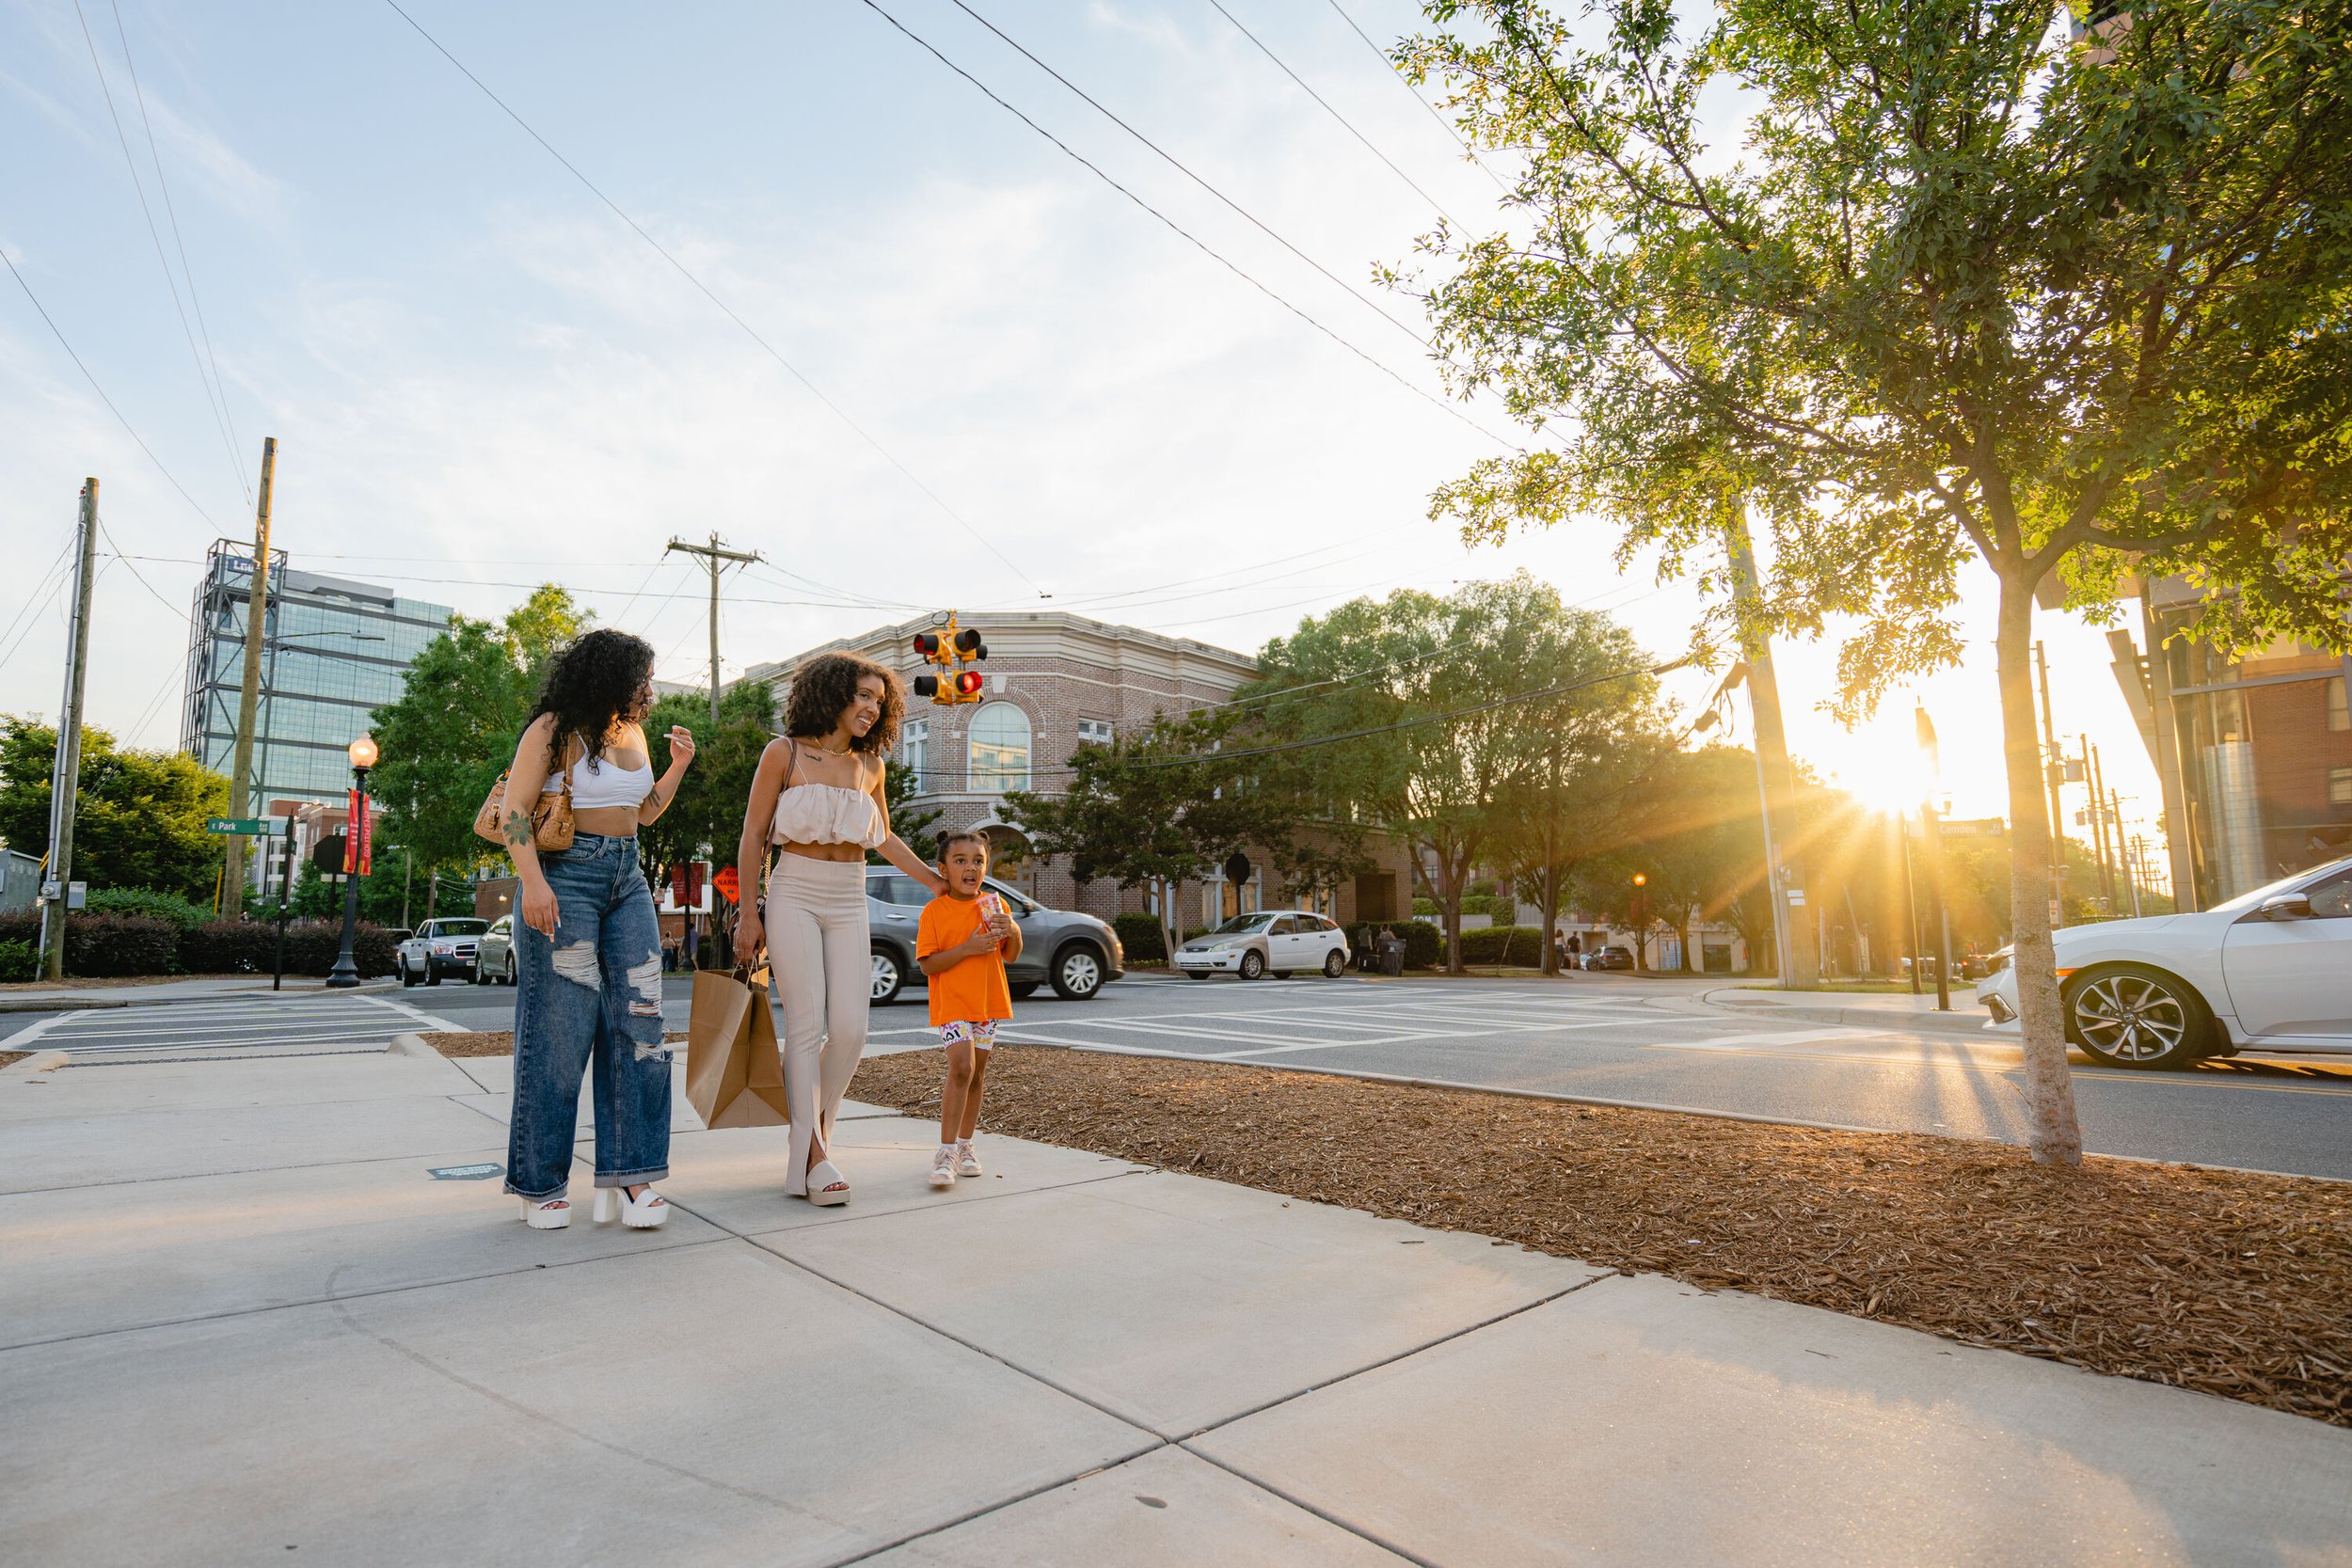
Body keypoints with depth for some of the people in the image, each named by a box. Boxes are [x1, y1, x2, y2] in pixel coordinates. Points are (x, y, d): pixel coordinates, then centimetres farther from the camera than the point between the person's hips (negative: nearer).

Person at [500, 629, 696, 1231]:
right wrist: (533, 881, -22)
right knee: (560, 1029, -3)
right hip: (566, 875, -6)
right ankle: (541, 1182, 11)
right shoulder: (554, 729, -4)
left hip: (627, 878, 6)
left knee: (640, 1017, -4)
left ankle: (630, 1171, 0)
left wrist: (678, 766, 11)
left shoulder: (633, 733, 17)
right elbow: (514, 810, -10)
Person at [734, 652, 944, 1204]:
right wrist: (749, 914, -4)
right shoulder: (784, 753, -2)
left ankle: (814, 1124, 18)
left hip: (848, 904, 4)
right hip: (794, 895, -4)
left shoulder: (869, 766, 10)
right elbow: (753, 836, 0)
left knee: (850, 1028, -6)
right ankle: (812, 1159, -2)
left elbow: (884, 839, 22)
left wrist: (940, 883, 22)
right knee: (807, 1024, -8)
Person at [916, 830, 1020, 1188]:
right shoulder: (934, 911, -7)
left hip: (988, 1001, 5)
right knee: (961, 1068, -18)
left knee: (977, 1074, 11)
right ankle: (946, 1151, -10)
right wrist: (967, 948, -23)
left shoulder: (994, 905, 5)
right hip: (951, 1002, -4)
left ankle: (965, 1145, 25)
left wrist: (1013, 932, -10)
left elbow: (1010, 956, 12)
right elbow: (928, 964, -12)